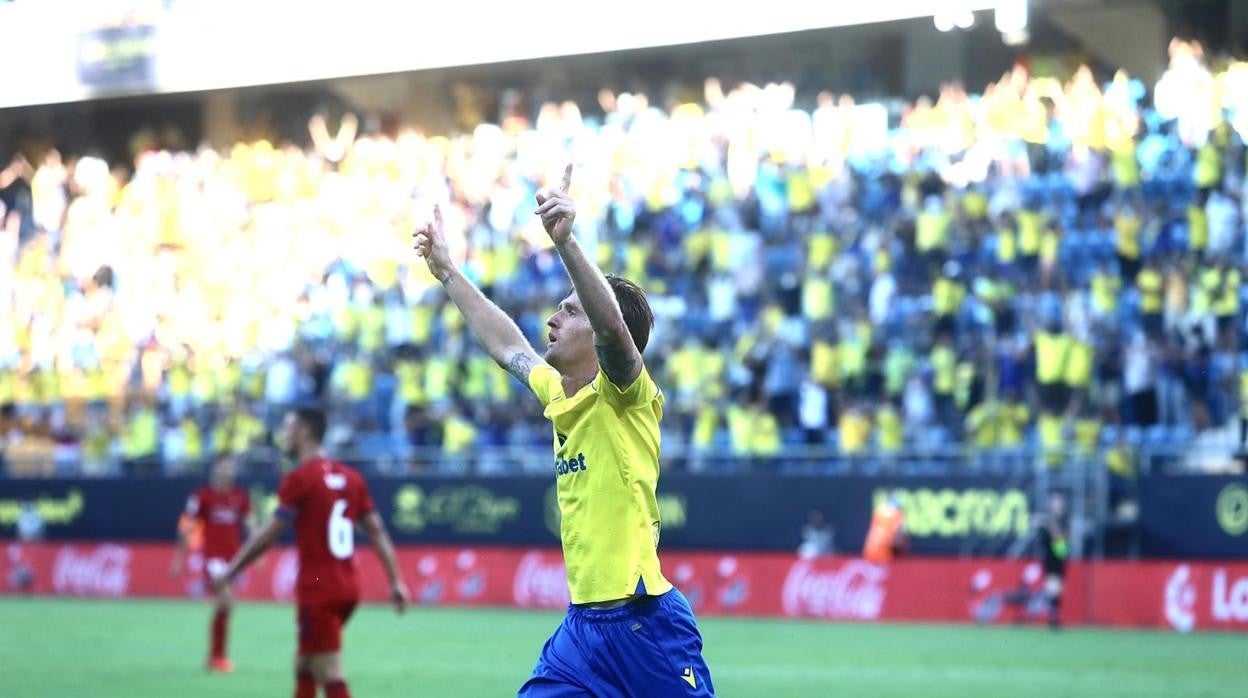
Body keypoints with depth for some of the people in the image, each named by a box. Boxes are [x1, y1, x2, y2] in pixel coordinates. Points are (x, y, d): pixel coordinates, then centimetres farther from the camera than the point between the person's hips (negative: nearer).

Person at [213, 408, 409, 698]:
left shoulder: (299, 479, -11)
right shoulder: (350, 477, 10)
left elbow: (268, 536, -11)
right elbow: (378, 532, 8)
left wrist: (230, 572, -1)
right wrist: (396, 582, 8)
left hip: (317, 594, -8)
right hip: (347, 589, 8)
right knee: (304, 666, 21)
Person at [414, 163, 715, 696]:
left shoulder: (627, 396, -9)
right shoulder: (559, 395, 15)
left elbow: (613, 324, -29)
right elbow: (506, 345, 32)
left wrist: (566, 241, -41)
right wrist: (447, 271, 37)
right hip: (583, 626, 8)